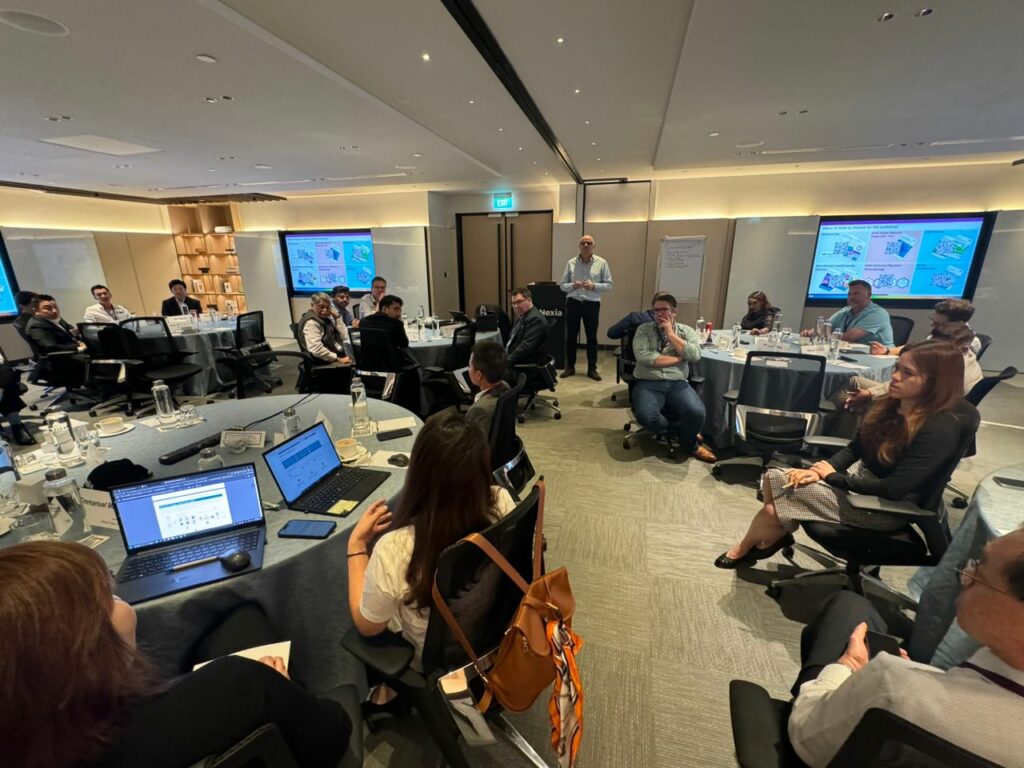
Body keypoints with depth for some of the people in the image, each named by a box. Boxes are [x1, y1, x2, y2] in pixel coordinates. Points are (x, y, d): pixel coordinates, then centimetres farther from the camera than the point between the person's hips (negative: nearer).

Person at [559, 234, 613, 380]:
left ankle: (592, 369, 16)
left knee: (592, 337, 5)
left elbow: (609, 285, 0)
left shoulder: (601, 263, 0)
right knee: (571, 336, 7)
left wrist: (594, 286, -16)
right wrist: (573, 285, -15)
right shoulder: (571, 263, 4)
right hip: (573, 303, 1)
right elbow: (562, 285, 5)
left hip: (592, 304, -1)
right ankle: (570, 367, 19)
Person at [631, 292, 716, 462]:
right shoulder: (644, 329, 7)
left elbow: (695, 355, -6)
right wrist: (678, 359, -5)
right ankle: (679, 433, 3)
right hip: (648, 383, -1)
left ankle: (688, 443, 8)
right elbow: (643, 357, -11)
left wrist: (671, 334, -4)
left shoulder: (686, 331, 13)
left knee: (696, 412, -28)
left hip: (677, 383, 2)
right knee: (647, 417, -32)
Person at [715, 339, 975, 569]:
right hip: (859, 477, 7)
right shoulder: (891, 405, -1)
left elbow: (894, 489, -26)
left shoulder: (940, 429, -24)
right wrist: (822, 469, -14)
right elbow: (854, 449, 4)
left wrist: (833, 477, -16)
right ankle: (772, 536, 12)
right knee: (773, 478, -10)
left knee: (780, 486, -14)